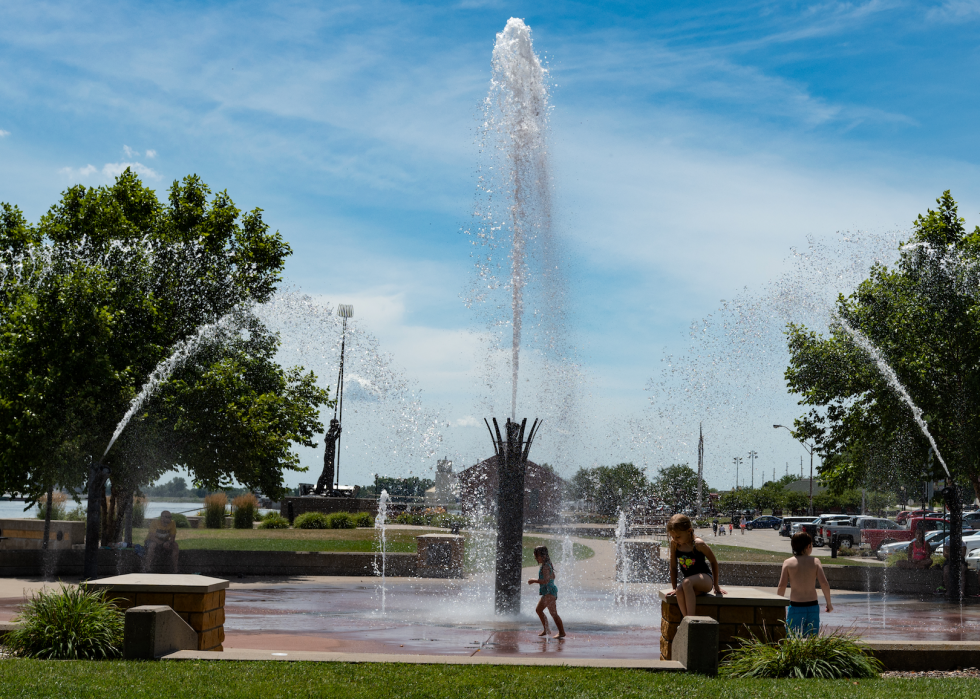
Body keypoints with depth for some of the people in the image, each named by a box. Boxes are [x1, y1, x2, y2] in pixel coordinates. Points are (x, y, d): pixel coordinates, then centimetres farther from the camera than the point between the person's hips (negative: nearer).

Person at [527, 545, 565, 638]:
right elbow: (553, 577, 24)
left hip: (550, 592, -11)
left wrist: (534, 580, -17)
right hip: (547, 593, 11)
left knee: (553, 613, -7)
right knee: (539, 610, 18)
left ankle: (562, 632, -2)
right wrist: (536, 580, 23)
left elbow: (546, 581, -27)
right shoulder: (547, 565, 12)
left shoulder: (545, 567, -19)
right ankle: (546, 630, 25)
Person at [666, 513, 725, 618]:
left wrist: (716, 586, 7)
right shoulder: (674, 544, -1)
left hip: (705, 579, -4)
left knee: (686, 583, -37)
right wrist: (674, 587, 6)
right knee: (679, 591, -32)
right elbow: (673, 566, 9)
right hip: (691, 584, 4)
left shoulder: (698, 544, -14)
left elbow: (714, 562, -1)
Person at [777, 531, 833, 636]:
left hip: (795, 607, -1)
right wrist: (829, 603, 6)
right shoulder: (815, 561, 1)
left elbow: (781, 586, -6)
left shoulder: (788, 563, -1)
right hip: (813, 607, 1)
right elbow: (824, 584, -6)